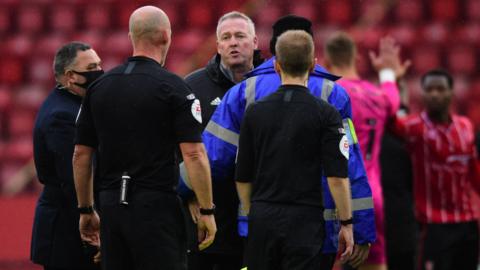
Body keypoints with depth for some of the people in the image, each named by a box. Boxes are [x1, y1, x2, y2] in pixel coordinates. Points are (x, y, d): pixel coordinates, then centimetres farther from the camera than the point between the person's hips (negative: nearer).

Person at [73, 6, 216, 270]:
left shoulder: (99, 87, 8)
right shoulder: (172, 87, -8)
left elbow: (81, 155, 11)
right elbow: (193, 154, -13)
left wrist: (86, 210, 19)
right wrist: (206, 211, -6)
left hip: (111, 206, 5)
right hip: (157, 206, -5)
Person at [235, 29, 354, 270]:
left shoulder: (255, 112, 3)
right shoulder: (325, 113, -7)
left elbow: (242, 177, 8)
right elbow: (337, 177, -11)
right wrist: (346, 224, -3)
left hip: (262, 219, 3)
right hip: (304, 221, -3)